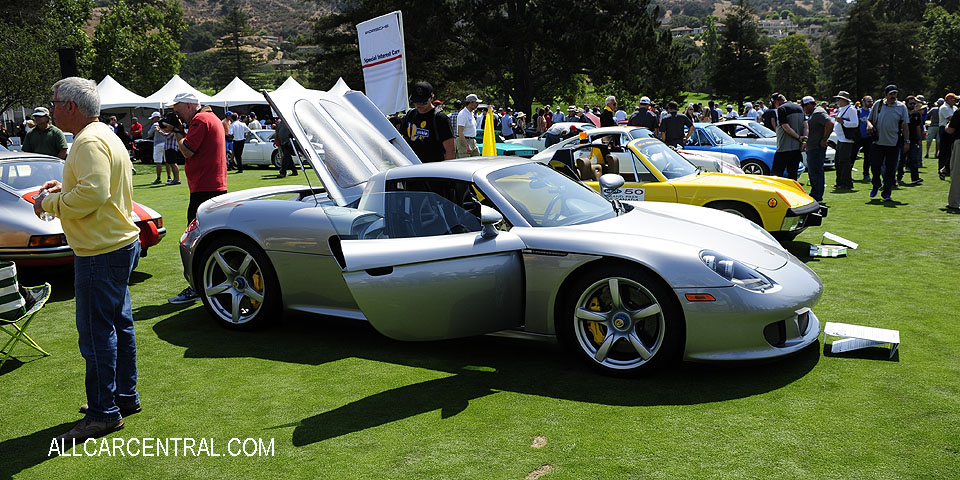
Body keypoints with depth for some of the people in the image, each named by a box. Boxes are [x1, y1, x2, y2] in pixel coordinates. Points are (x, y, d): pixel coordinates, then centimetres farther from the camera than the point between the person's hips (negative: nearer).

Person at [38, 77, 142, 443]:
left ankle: (104, 412, 4)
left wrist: (51, 203, -14)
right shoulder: (105, 135, 16)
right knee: (117, 324, 17)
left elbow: (93, 194, -28)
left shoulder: (90, 142, -18)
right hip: (119, 245, 11)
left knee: (96, 331, -4)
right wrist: (65, 187, 13)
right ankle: (125, 397, 28)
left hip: (101, 253, -11)